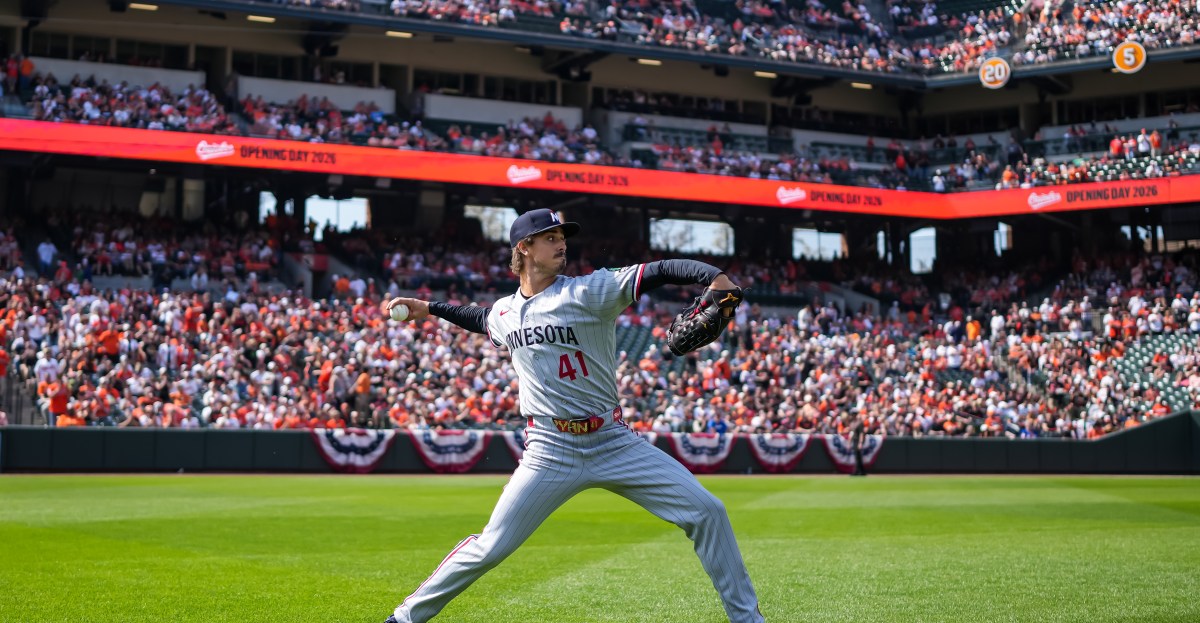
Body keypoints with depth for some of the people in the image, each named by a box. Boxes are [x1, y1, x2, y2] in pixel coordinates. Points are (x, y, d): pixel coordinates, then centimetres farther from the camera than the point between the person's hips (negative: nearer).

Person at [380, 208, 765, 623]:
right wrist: (430, 308, 34)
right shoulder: (505, 311, 8)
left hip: (615, 444, -1)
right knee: (492, 546, -4)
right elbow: (483, 320, 36)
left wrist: (714, 277, -35)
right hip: (551, 451, 1)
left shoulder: (588, 292, -6)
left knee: (707, 512, -10)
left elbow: (662, 272, -18)